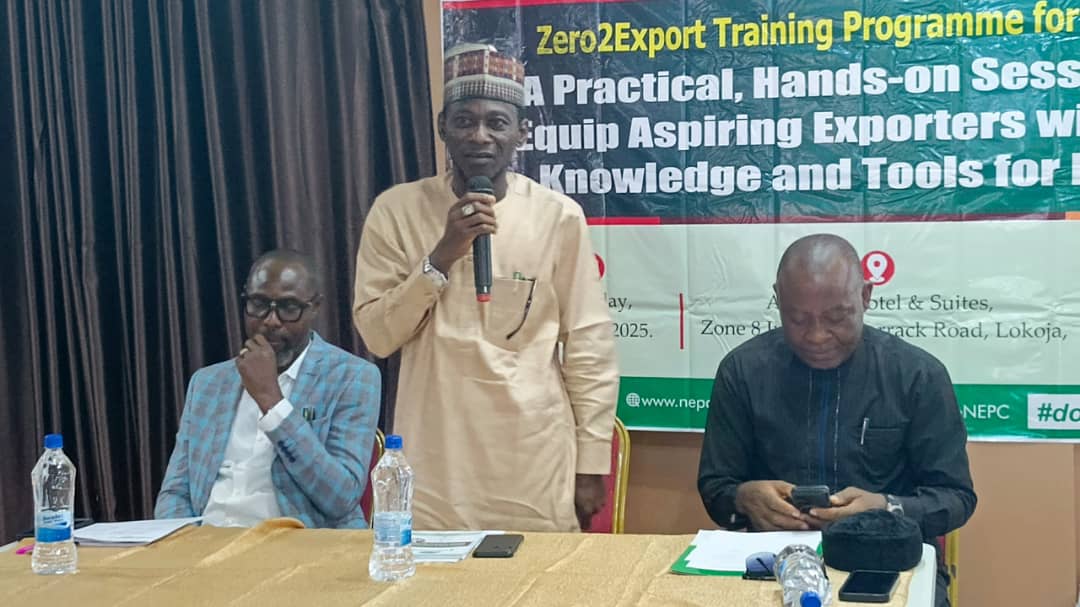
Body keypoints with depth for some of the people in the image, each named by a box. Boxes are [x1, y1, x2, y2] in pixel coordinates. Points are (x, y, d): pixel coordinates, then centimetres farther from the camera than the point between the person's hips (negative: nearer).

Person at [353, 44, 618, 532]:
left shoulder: (558, 216, -4)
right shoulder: (396, 210, -1)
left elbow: (589, 350, -1)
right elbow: (377, 336, -2)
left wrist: (591, 464, -1)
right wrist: (441, 256, -14)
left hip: (536, 462, -1)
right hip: (434, 465, 1)